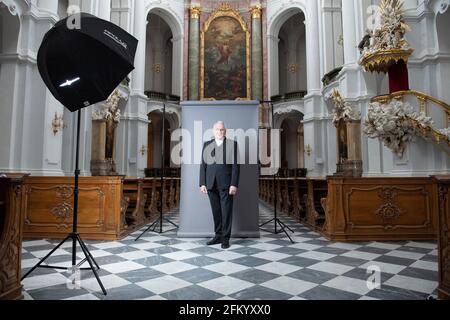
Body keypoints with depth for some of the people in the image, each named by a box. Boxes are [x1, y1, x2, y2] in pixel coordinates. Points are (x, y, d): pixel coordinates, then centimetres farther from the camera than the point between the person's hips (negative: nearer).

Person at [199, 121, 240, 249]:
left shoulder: (232, 144, 2)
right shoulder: (207, 145, 10)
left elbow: (236, 166, -3)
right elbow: (203, 165, 8)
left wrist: (234, 184, -11)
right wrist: (202, 183, 0)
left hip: (226, 184, -3)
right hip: (211, 184, 3)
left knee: (226, 211, 1)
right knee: (215, 211, 9)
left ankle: (226, 238, 12)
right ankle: (218, 236, 21)